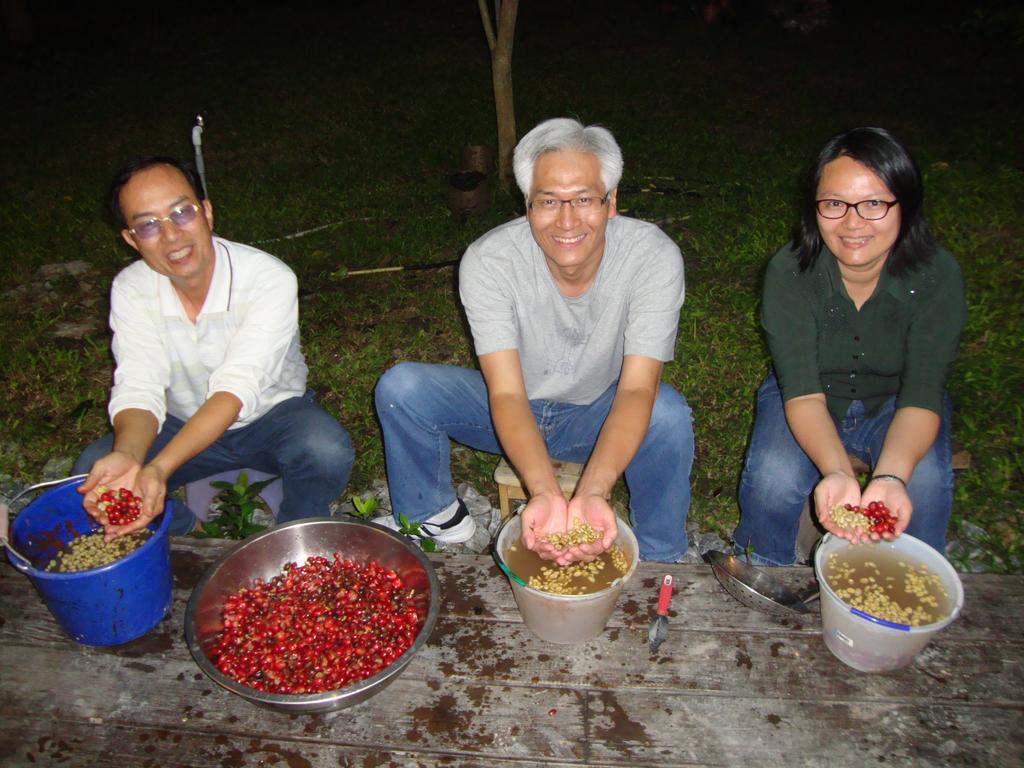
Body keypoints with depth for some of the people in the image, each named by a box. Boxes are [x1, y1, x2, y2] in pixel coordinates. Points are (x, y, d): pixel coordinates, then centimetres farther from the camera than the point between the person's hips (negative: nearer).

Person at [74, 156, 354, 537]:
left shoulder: (270, 280, -27)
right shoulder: (130, 289, -14)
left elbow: (236, 389, -34)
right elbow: (138, 389, -22)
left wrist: (158, 468, -47)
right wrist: (128, 455, -46)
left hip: (271, 415, -3)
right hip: (187, 424, 3)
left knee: (327, 451, -34)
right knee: (92, 470, -19)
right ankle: (188, 539, 7)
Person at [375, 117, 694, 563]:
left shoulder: (653, 256, -25)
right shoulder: (487, 260, -25)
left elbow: (637, 389, -31)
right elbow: (506, 394, -30)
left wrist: (594, 491, -48)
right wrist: (545, 493, -48)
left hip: (600, 415, 0)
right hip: (514, 412, 1)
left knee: (667, 414, -33)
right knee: (400, 388, -22)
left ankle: (661, 563, -6)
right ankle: (435, 518, 6)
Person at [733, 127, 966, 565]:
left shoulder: (937, 275, -22)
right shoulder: (788, 273, -25)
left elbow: (921, 397, -25)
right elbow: (802, 392, -28)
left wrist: (890, 477, -45)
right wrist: (837, 473, -47)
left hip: (894, 402, 1)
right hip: (808, 395, 0)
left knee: (925, 487, -28)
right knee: (771, 480, -27)